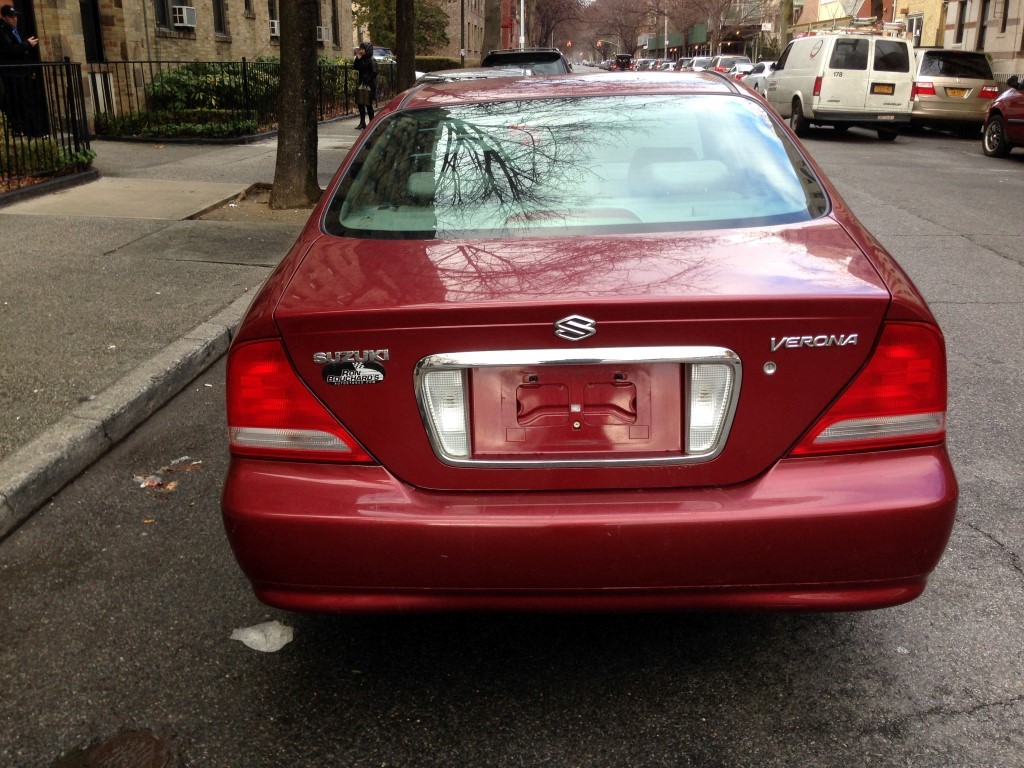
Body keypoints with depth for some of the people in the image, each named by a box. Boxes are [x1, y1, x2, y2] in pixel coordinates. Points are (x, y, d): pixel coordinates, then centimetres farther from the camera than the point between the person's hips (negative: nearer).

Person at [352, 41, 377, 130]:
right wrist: (358, 58, -3)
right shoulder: (361, 59, 11)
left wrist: (367, 81, -18)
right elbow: (356, 67, 6)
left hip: (369, 85, -8)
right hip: (361, 84, 8)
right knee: (360, 103, 9)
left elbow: (374, 73, -16)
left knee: (368, 105, -3)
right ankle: (362, 122, 18)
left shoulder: (371, 60, -11)